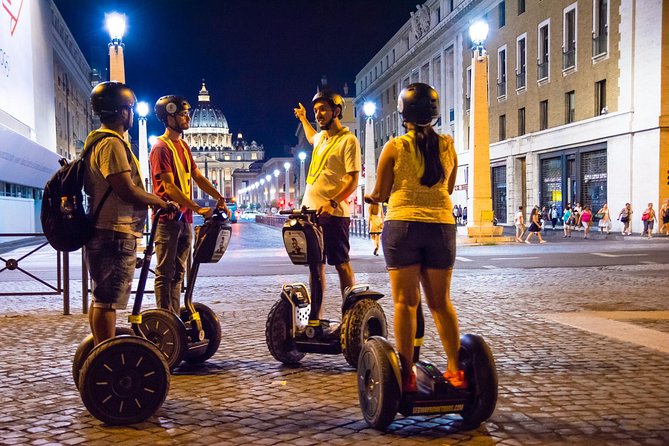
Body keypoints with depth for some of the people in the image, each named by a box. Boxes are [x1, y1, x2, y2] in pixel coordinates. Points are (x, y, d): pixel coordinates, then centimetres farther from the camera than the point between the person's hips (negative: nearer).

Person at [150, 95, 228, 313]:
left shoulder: (183, 145, 15)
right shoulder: (160, 147, -12)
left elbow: (197, 177, 14)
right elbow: (169, 187, -20)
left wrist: (219, 198, 1)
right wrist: (199, 209, -26)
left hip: (184, 217, 9)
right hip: (167, 219, -9)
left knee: (178, 272, 11)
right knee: (165, 273, -5)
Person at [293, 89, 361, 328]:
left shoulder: (348, 140, -9)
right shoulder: (322, 136, 16)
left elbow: (353, 179, -16)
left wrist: (332, 202, -27)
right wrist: (303, 119, 50)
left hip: (333, 214, -8)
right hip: (310, 211, 8)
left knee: (341, 264, -5)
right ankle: (315, 318, 13)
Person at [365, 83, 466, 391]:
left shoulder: (394, 147, -5)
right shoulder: (448, 146, 4)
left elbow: (380, 194, 1)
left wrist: (371, 196, 22)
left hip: (403, 225, -3)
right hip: (442, 226, 3)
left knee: (405, 302, 1)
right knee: (441, 301, 13)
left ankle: (407, 375, 0)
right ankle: (455, 371, 12)